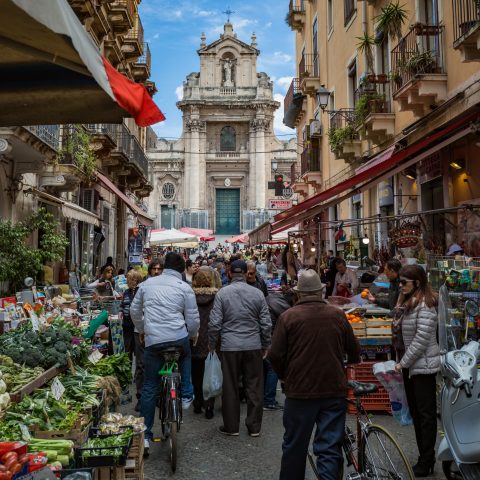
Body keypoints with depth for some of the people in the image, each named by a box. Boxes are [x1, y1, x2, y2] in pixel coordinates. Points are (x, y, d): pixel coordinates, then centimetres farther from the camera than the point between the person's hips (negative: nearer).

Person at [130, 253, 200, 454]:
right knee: (186, 357, 35)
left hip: (153, 341, 2)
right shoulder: (185, 288, 1)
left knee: (149, 388, 10)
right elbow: (193, 319, 1)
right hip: (179, 338, -2)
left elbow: (134, 311, 18)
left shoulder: (147, 283, 10)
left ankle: (145, 435, 14)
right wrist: (192, 335, 20)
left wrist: (142, 330, 33)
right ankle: (186, 395, 25)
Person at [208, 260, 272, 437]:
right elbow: (266, 323, 1)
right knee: (254, 387, 10)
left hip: (230, 347, -1)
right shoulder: (257, 293, -1)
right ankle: (254, 427, 18)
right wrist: (265, 346, 13)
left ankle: (231, 426, 19)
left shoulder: (222, 293, -6)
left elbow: (215, 323, -7)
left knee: (230, 387, 10)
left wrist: (212, 344, 7)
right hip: (254, 346, 1)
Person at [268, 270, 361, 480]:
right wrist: (347, 363, 30)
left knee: (294, 446, 15)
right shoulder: (337, 314, 0)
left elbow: (275, 355, -8)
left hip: (300, 391, -1)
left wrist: (285, 376, 11)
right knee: (330, 447, 8)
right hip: (334, 390, 2)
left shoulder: (288, 316, -8)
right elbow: (354, 352, 9)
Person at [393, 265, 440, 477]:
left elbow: (421, 339, -22)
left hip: (423, 365, -9)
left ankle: (426, 462, 11)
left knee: (426, 414, 1)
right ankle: (425, 456, 27)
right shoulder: (406, 302, 10)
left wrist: (403, 362, -16)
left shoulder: (425, 306, -18)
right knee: (415, 412, 15)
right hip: (409, 365, 9)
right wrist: (401, 362, 11)